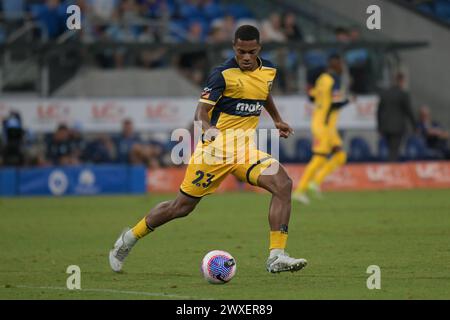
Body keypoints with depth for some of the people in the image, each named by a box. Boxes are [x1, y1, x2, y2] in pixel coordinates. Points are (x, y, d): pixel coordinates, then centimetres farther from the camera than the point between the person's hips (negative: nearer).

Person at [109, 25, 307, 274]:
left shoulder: (268, 70, 6)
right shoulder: (223, 74, -14)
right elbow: (201, 112, -18)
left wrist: (277, 120, 32)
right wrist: (208, 128, -38)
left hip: (245, 149, 5)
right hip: (215, 148, -5)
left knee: (283, 184, -20)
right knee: (182, 207, 3)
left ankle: (276, 257, -21)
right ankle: (128, 239, 26)